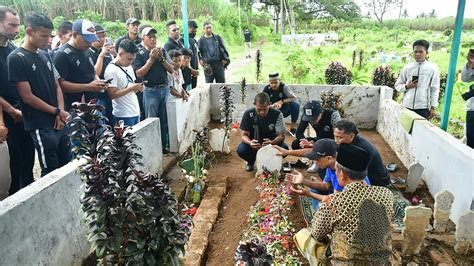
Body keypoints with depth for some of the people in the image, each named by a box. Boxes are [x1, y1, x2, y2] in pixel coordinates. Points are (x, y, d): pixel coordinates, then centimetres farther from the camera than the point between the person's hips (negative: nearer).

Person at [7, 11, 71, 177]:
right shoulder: (16, 58, -10)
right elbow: (27, 96, -13)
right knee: (51, 172, 2)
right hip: (41, 126, -6)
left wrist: (61, 113, -2)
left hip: (59, 123, 7)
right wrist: (57, 112, -8)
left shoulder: (45, 56, 10)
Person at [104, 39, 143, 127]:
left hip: (136, 112, 7)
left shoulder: (129, 67, 11)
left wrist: (138, 88, -3)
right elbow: (112, 94, -18)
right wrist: (131, 88, -22)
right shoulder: (111, 70, -12)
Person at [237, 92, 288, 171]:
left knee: (284, 148, -30)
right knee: (241, 150, -30)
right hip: (254, 144, 0)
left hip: (272, 142, 0)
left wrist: (272, 142, -42)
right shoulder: (248, 114, -17)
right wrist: (250, 143, -38)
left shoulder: (277, 114, -20)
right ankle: (251, 160, 8)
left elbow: (281, 136, -19)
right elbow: (244, 135, -14)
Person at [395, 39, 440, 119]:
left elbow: (435, 89, 2)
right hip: (407, 106, 2)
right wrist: (406, 86, -9)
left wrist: (433, 107, -4)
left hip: (423, 107, -2)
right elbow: (397, 85, 12)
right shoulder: (407, 68, 6)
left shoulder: (432, 68, 2)